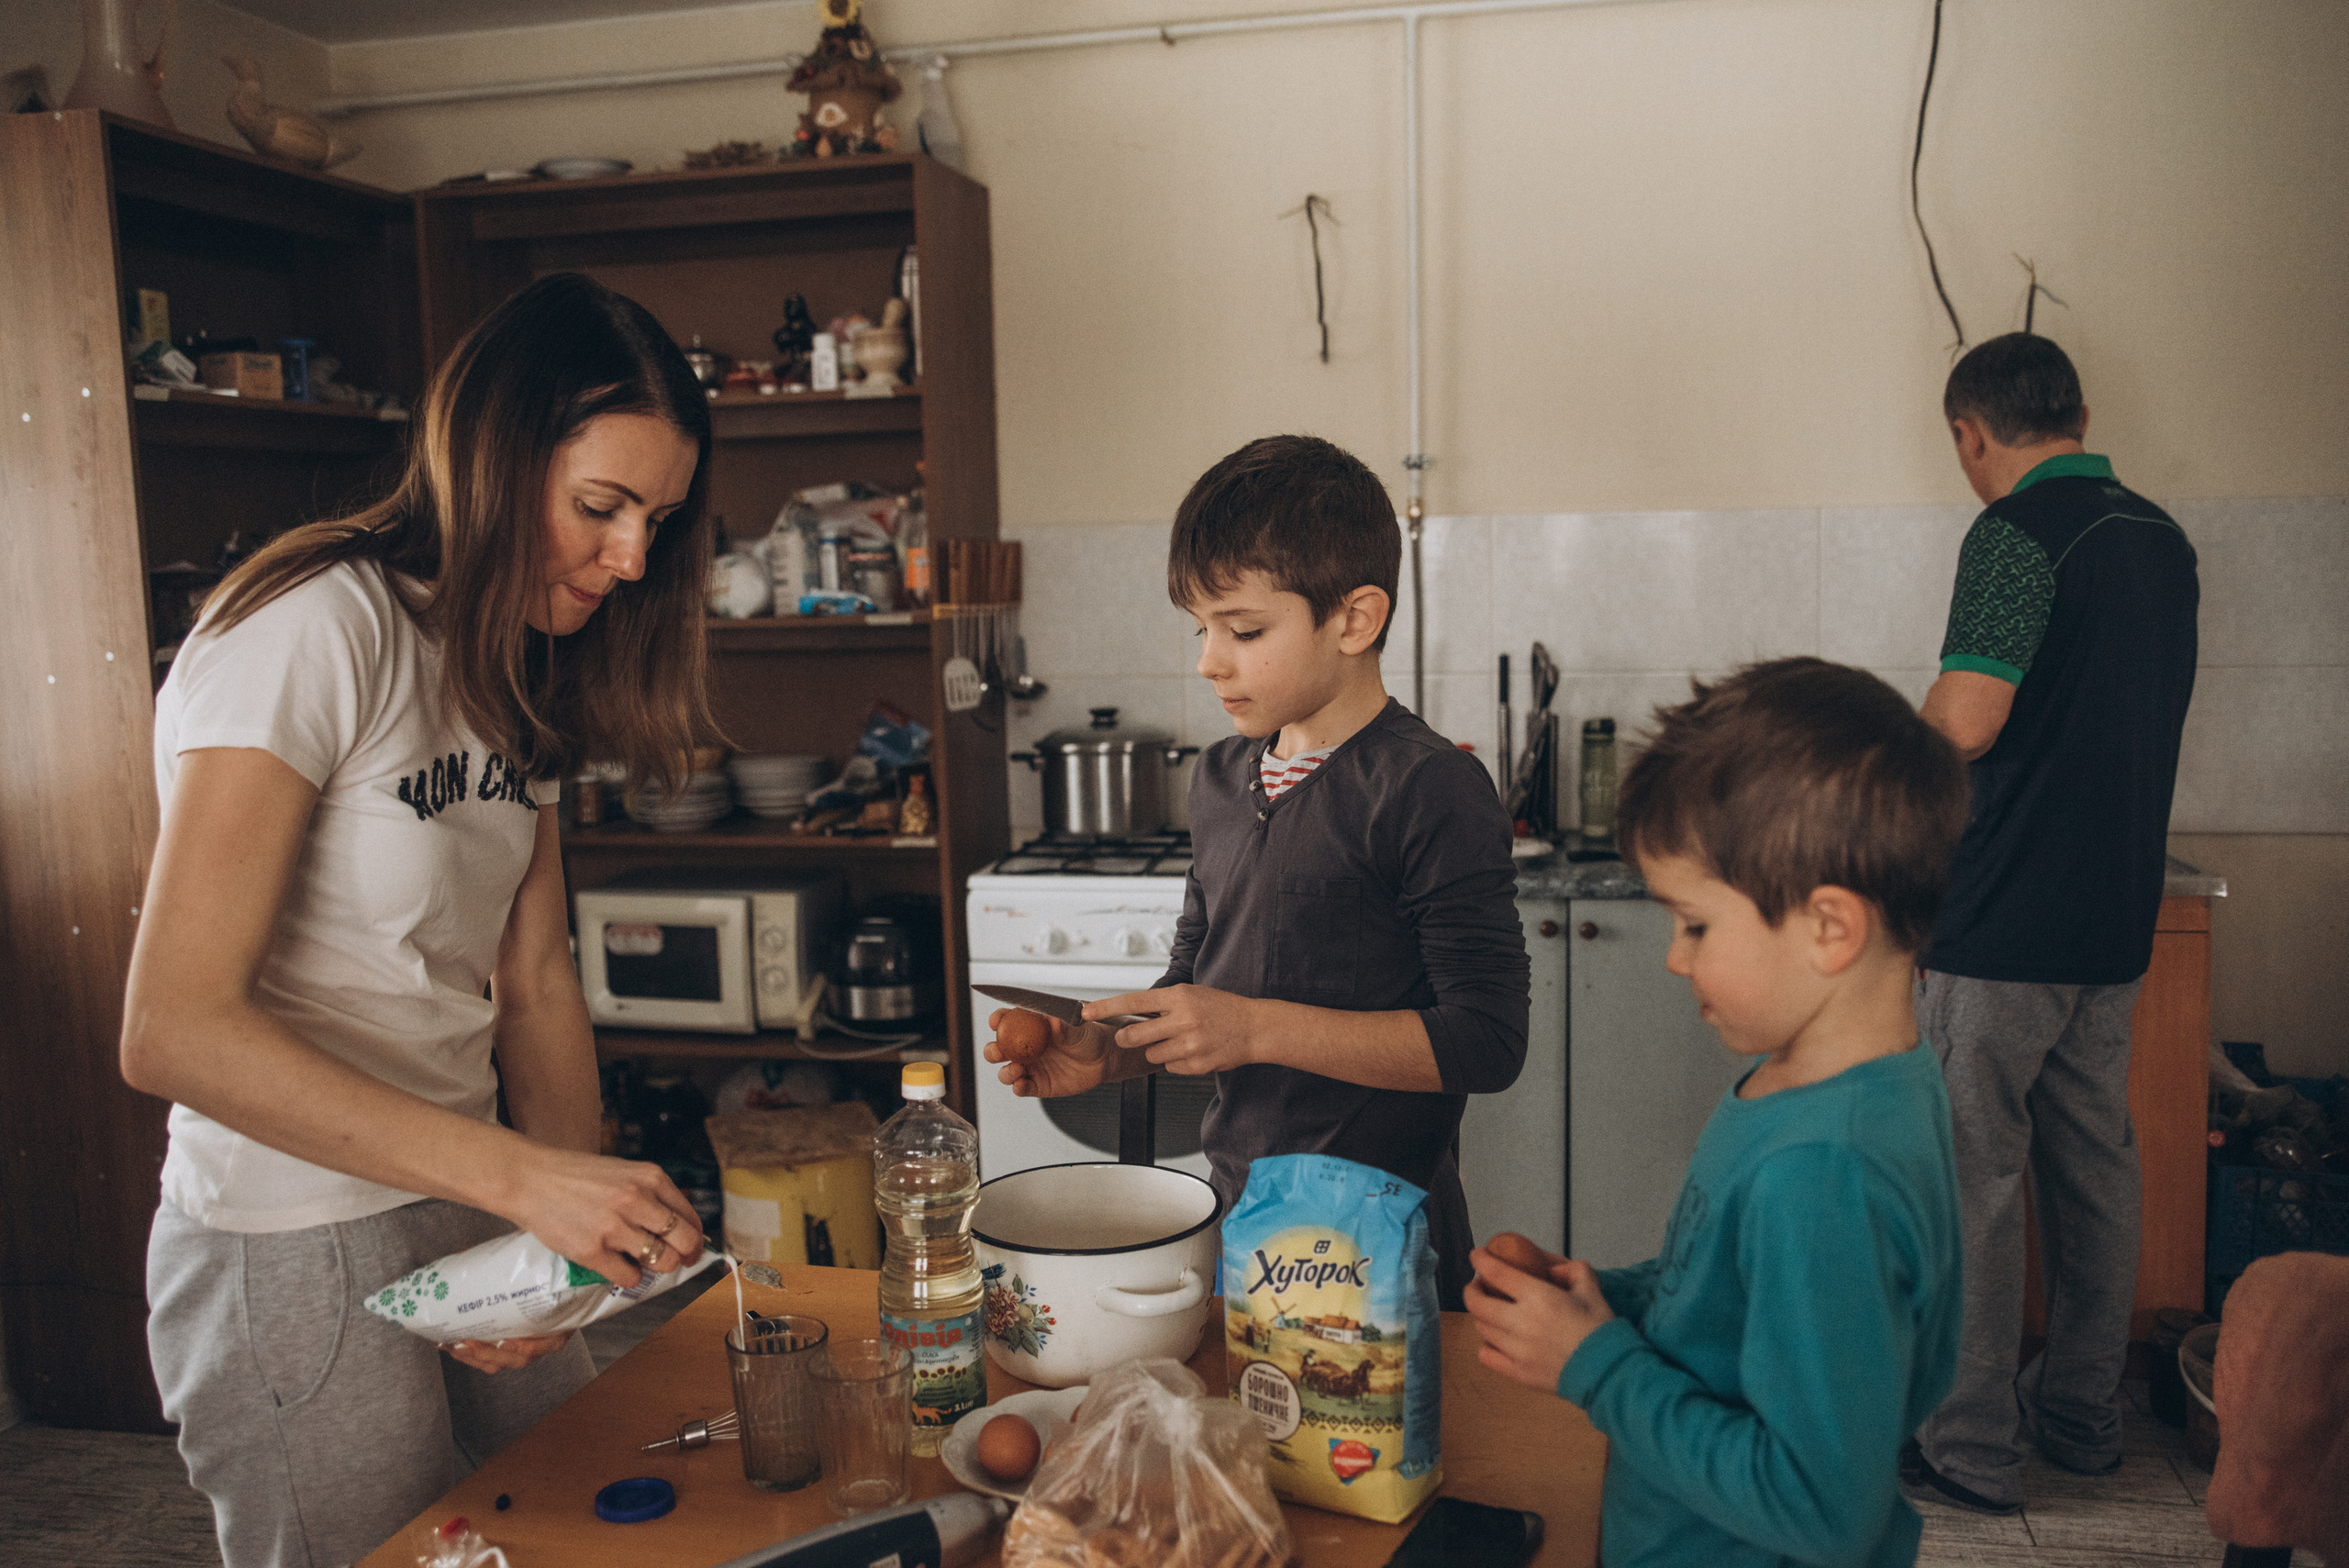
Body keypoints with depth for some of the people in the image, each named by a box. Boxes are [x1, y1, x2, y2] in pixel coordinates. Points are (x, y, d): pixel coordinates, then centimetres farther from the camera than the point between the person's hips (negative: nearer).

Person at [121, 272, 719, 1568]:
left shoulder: (522, 669, 7)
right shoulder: (313, 630, -18)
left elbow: (535, 984, 3)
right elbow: (172, 1029, -24)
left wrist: (580, 1229, -11)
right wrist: (524, 1176, -28)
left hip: (467, 1221, 7)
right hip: (300, 1257, -7)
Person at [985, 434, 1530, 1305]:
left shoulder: (1431, 788, -17)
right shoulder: (1222, 777, 6)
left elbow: (1487, 1040, -21)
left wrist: (1260, 1028, -24)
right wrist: (1108, 1052, -2)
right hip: (1237, 1212, 7)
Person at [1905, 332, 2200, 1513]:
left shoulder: (2018, 533, -15)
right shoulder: (2162, 539, 11)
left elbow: (1966, 722, -23)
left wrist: (1902, 735, -3)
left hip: (2003, 924, -8)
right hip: (2116, 920, 9)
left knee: (1973, 1180, 0)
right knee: (2096, 1165, 16)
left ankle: (1971, 1449, 9)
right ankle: (2081, 1413, 30)